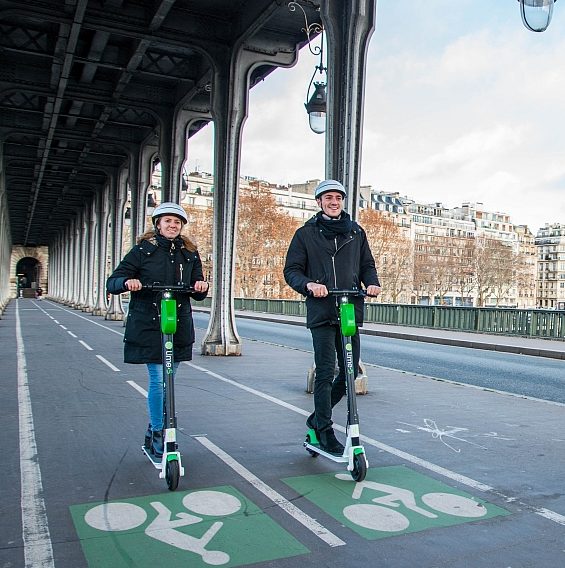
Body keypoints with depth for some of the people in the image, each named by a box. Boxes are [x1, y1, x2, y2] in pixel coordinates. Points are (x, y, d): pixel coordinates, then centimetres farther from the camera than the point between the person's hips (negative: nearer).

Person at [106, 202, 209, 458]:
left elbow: (197, 293, 12)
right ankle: (158, 437, 7)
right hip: (147, 325, -4)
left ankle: (154, 430, 29)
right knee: (158, 379, -8)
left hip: (179, 326, 4)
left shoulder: (189, 253, 10)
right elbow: (112, 282, -1)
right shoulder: (143, 250, 1)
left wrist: (201, 287, -11)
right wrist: (127, 282, -23)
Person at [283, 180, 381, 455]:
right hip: (321, 311, -4)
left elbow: (367, 264, 19)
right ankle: (325, 431, 8)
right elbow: (291, 270, 2)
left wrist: (372, 282, -3)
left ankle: (318, 416, 26)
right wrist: (309, 284, -18)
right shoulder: (306, 233, 6)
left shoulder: (355, 232, 15)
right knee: (325, 372, -5)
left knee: (350, 370, 6)